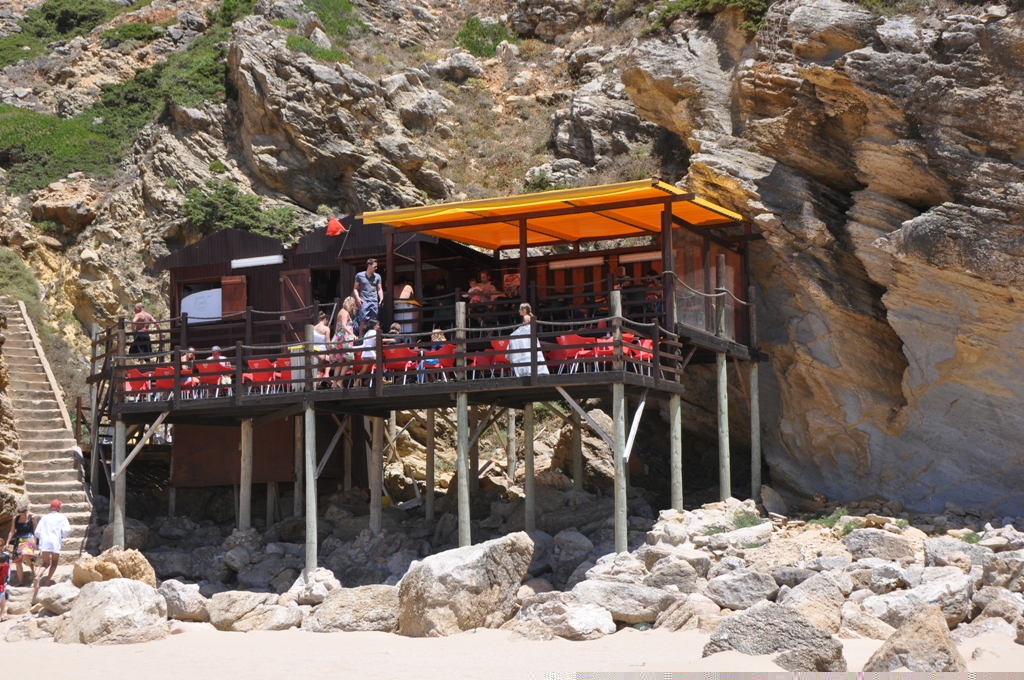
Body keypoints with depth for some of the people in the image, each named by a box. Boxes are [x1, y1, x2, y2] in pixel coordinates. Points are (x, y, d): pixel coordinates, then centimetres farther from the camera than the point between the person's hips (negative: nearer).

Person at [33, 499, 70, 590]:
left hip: (44, 542, 3)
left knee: (45, 563, 5)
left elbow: (37, 532, 12)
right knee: (54, 562, 14)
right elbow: (67, 530, -5)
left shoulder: (44, 518, 17)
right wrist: (63, 536, 15)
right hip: (55, 542, -3)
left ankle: (38, 576, -24)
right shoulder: (61, 517, 8)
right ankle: (48, 581, 0)